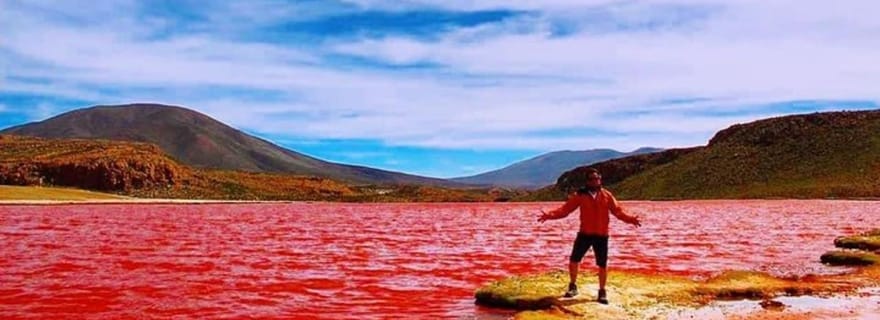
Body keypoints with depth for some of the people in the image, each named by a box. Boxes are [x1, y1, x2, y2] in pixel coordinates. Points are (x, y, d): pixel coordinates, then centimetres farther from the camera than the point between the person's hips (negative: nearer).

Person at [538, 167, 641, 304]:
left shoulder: (606, 195, 1)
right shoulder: (580, 195, -2)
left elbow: (618, 211, -2)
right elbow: (565, 209, -7)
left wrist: (630, 219, -20)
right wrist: (550, 215, -20)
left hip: (601, 235, 0)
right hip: (584, 234, 0)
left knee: (602, 265, 4)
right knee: (573, 260, 0)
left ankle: (602, 292, 18)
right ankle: (573, 287, 20)